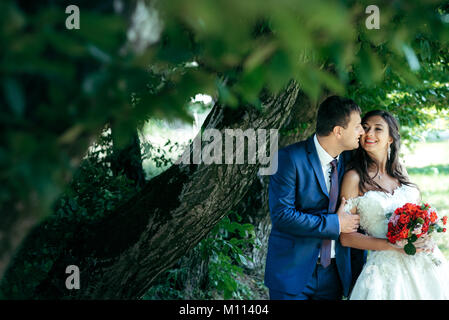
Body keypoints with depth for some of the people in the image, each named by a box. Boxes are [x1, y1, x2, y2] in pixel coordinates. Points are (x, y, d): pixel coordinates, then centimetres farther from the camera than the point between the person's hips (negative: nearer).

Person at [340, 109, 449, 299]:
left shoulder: (400, 173, 10)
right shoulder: (355, 178, -5)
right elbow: (345, 237, -9)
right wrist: (393, 245, -17)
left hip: (426, 262, 5)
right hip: (388, 267, -5)